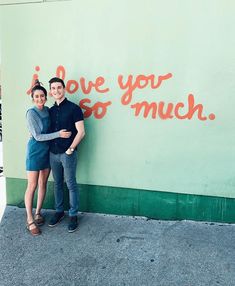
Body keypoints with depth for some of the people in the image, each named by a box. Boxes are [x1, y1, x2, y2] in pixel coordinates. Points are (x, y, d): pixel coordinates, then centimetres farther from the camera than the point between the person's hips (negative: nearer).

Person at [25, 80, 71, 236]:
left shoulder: (47, 110, 2)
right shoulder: (31, 113, -16)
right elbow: (37, 136, -18)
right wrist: (58, 134, -22)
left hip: (47, 151, 6)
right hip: (35, 151, -6)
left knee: (43, 184, 13)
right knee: (32, 186, 0)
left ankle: (38, 213, 30)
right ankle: (30, 220, 11)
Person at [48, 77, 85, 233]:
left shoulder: (74, 108, -7)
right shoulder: (51, 110, 10)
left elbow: (81, 132, -11)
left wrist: (70, 149, -12)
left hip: (68, 154, -5)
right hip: (53, 153, 6)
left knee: (71, 184, 3)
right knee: (57, 184, 15)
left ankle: (73, 215, 15)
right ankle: (59, 211, 30)